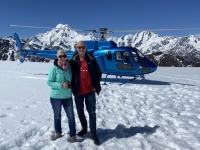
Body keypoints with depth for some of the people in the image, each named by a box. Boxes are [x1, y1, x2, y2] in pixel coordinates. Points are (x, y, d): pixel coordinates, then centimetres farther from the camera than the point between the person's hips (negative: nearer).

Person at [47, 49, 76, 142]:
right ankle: (58, 132, 38)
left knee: (71, 116, 1)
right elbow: (49, 82, -12)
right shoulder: (54, 68, -13)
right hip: (56, 97, -2)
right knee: (57, 116, 16)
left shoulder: (69, 67, -1)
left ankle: (72, 135, 18)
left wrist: (70, 84, -7)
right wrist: (61, 85, -23)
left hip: (67, 97, 3)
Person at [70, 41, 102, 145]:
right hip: (78, 92, 2)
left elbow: (98, 73, 2)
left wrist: (95, 86, -4)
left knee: (92, 112, 3)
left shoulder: (91, 60, -4)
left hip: (90, 91, -1)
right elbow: (71, 74, 3)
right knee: (80, 112, 15)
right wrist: (73, 88, -4)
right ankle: (84, 128, 38)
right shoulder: (73, 61, -3)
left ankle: (93, 134, 13)